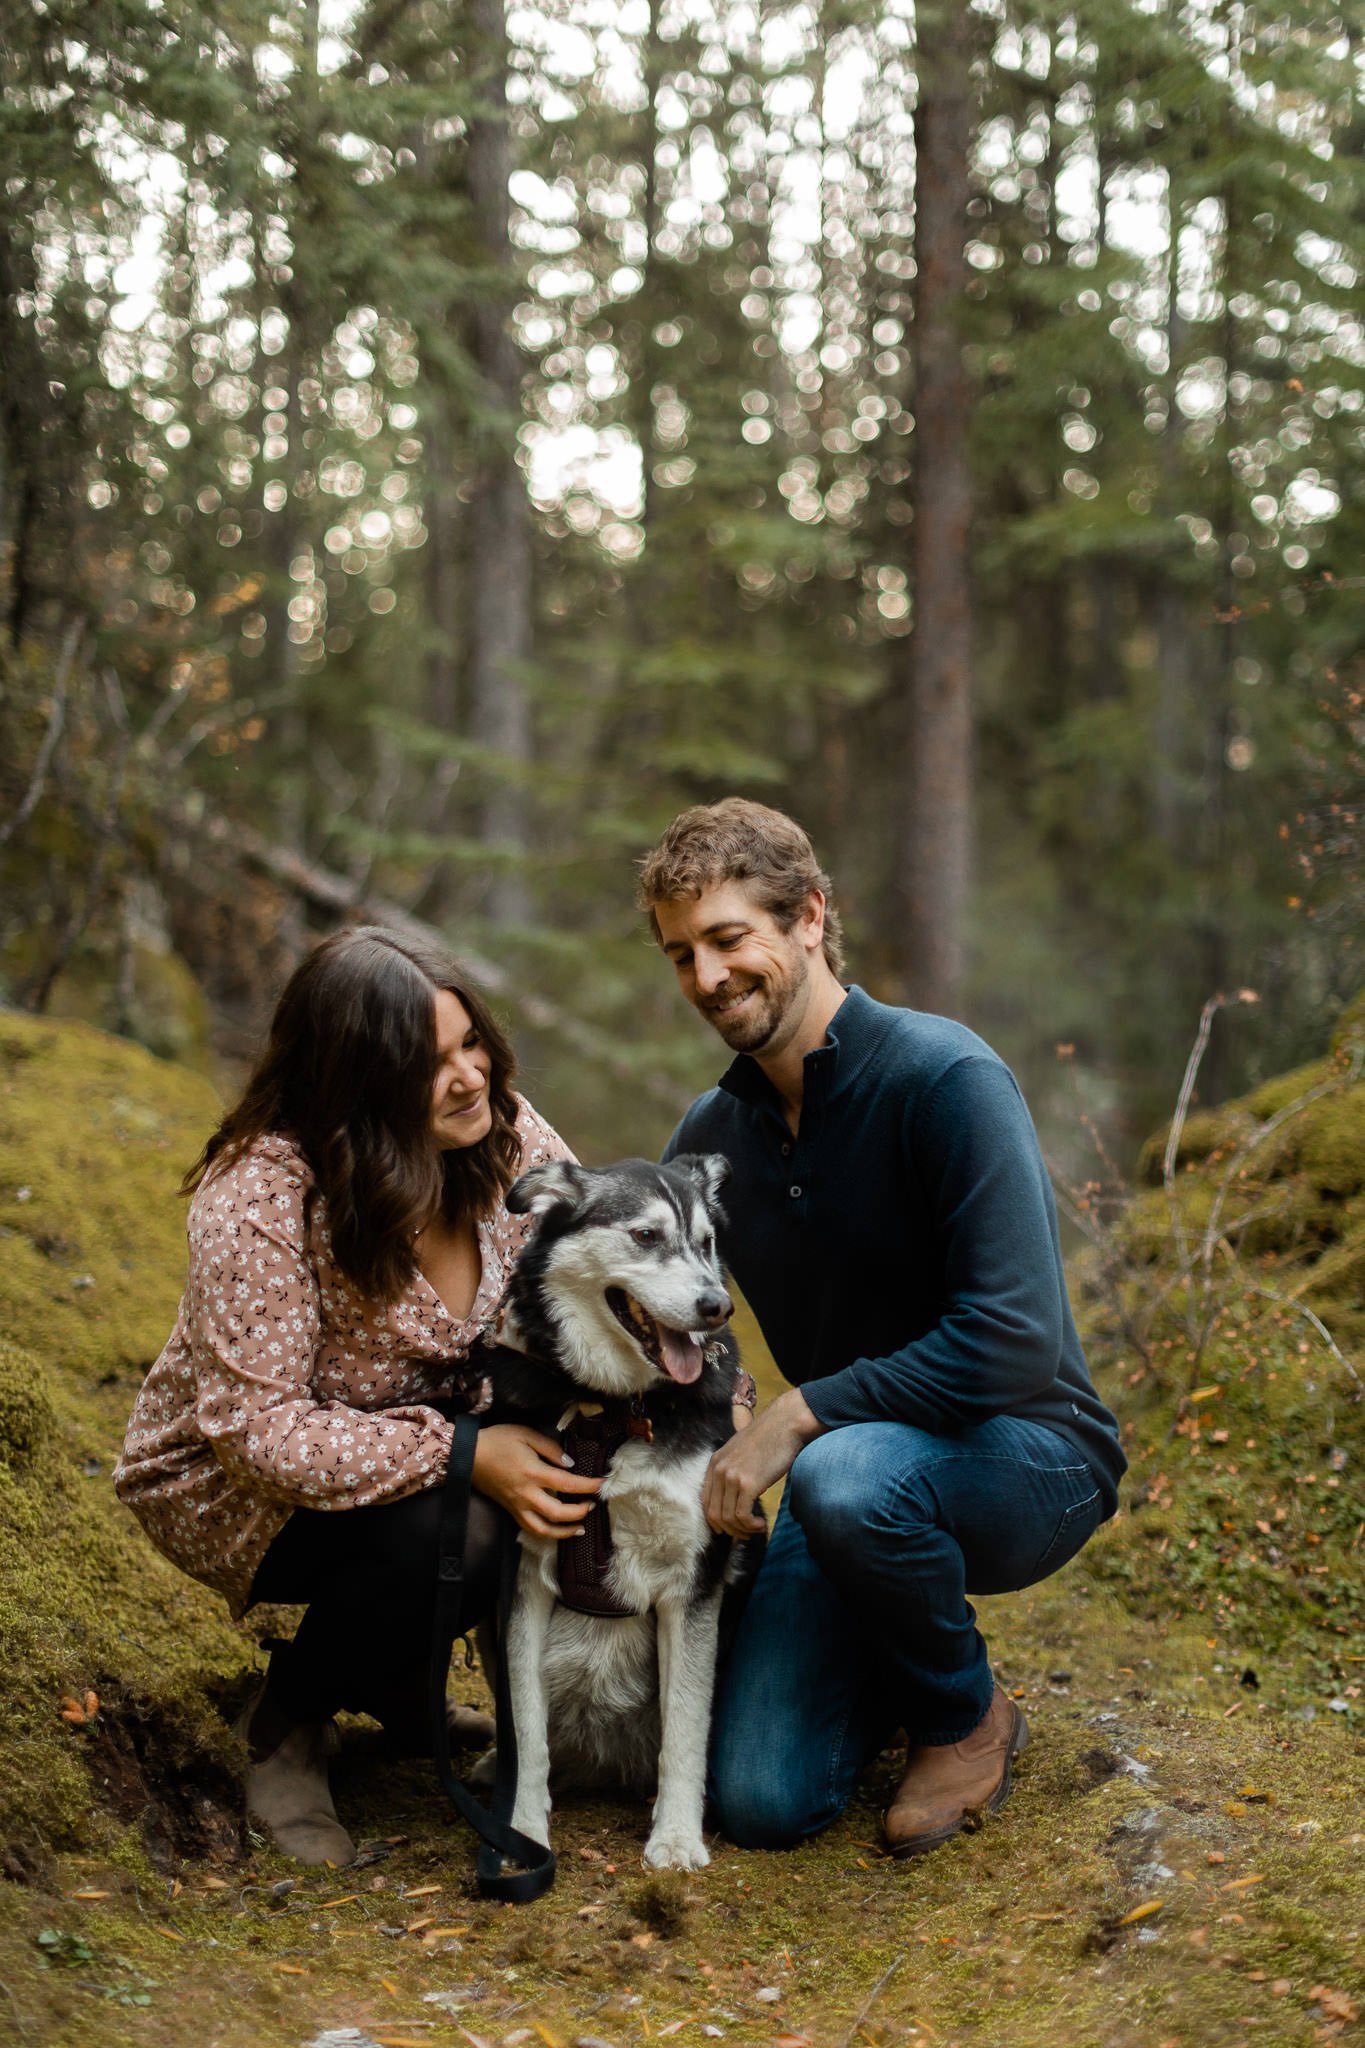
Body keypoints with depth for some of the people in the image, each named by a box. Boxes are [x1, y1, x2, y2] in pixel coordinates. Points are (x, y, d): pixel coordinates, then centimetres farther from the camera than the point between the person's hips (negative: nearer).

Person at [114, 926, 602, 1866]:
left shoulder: (505, 1133, -14)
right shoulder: (263, 1199, -32)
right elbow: (256, 1426, -32)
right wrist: (459, 1454, -38)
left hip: (427, 1431, 7)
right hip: (234, 1487, -6)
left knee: (567, 1487, -18)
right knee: (439, 1537, -34)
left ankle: (397, 1680, 9)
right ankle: (287, 1725, -2)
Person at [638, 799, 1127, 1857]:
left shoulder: (943, 1076, -20)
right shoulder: (711, 1135, 2)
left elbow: (1012, 1342, -27)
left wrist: (799, 1414, -25)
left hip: (1028, 1457, -5)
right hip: (864, 1461, 6)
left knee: (845, 1480, -39)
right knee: (762, 1803, -9)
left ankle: (968, 1717, -8)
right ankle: (893, 1663, 24)